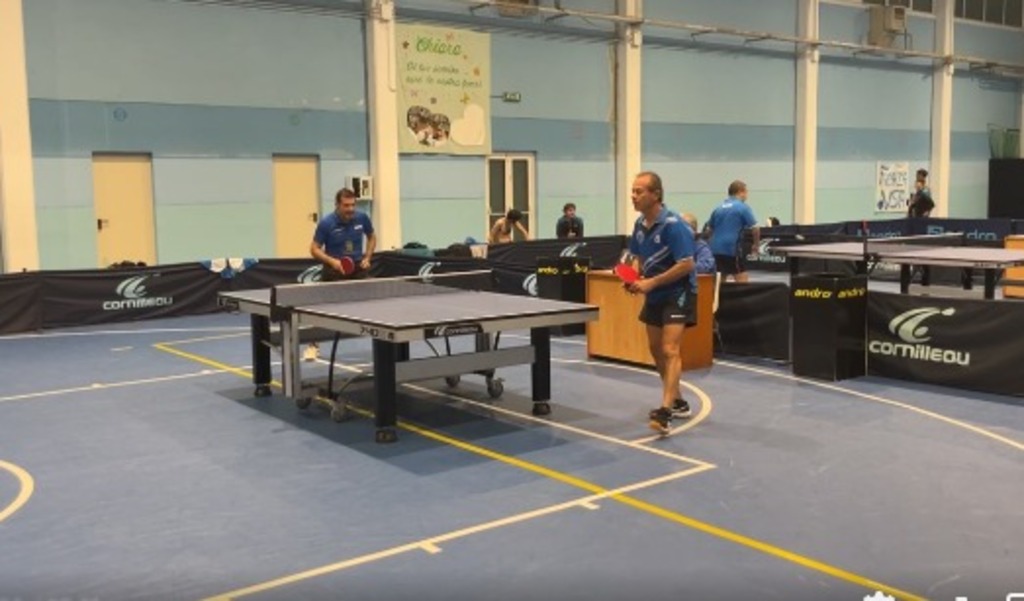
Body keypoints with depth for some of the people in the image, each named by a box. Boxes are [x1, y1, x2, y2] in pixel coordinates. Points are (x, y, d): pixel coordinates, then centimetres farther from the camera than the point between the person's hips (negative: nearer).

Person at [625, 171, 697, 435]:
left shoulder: (673, 225, -21)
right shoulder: (640, 224, 3)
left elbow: (686, 265, -23)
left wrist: (651, 282, -24)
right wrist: (634, 276, -5)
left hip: (678, 293, -9)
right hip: (654, 294, 9)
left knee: (670, 350, -17)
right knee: (656, 350, 14)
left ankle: (665, 411, -22)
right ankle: (677, 402, 29)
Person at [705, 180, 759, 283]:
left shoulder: (718, 208, 16)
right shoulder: (742, 207, -2)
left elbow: (708, 231, 22)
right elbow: (754, 228, -6)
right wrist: (756, 244, 9)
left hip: (715, 249, 7)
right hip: (731, 248, -7)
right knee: (743, 283, -4)